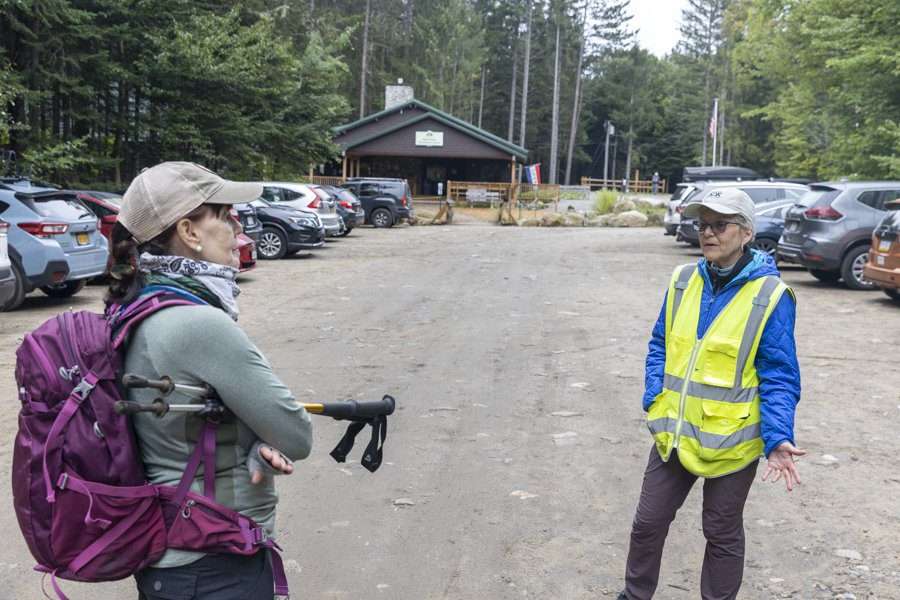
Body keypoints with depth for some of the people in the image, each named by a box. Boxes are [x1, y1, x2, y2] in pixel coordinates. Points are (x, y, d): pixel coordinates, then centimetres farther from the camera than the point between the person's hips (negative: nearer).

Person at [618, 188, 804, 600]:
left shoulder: (769, 295, -14)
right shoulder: (683, 280, 0)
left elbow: (779, 377, -13)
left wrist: (778, 437, -24)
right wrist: (654, 396, -4)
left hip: (730, 442, -4)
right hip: (674, 433, 5)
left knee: (722, 535, 15)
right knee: (648, 522, 16)